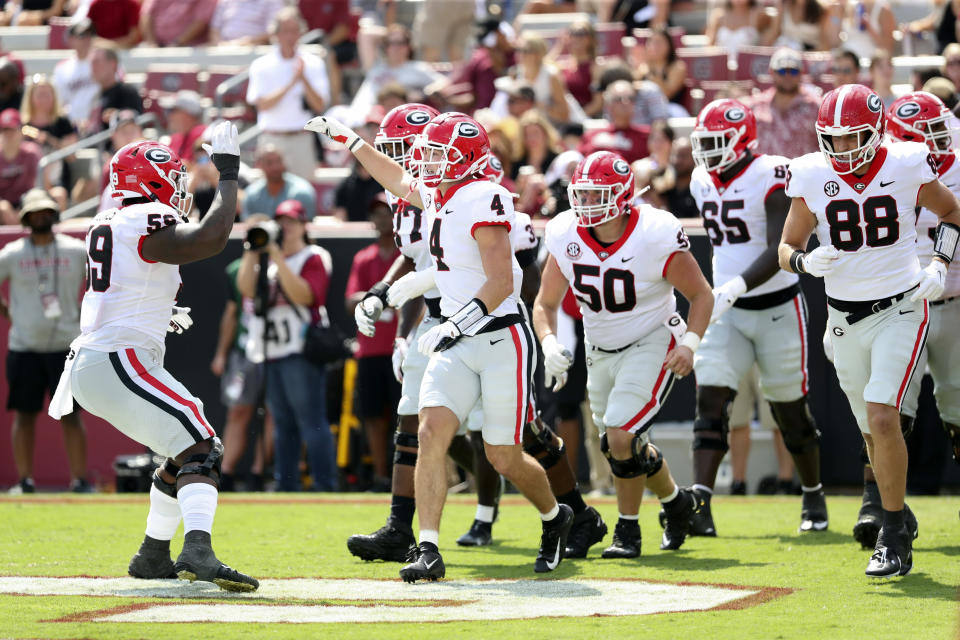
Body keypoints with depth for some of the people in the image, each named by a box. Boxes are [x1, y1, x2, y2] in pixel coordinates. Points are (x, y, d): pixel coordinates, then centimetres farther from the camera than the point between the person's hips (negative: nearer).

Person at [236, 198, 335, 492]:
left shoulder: (314, 258, 0)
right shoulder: (268, 260, 19)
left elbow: (304, 295, -16)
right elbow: (247, 289, 7)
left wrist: (278, 257, -16)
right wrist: (253, 252, -2)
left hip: (301, 351, -7)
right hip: (273, 353, 7)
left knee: (311, 420, -11)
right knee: (282, 422, 9)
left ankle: (325, 486, -13)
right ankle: (285, 486, 13)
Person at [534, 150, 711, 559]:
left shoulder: (655, 237, -23)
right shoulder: (566, 237, -11)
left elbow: (701, 295, -11)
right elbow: (546, 303, -1)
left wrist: (689, 343, -26)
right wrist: (549, 344, -21)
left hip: (652, 344, -6)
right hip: (601, 352, 6)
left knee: (621, 437, -19)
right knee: (622, 446, 13)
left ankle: (628, 531, 0)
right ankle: (678, 502, 40)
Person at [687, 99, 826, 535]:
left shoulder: (771, 177, -16)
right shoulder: (703, 183, 5)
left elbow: (778, 252, -25)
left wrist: (736, 287, -36)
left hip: (777, 308, -5)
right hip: (727, 310, 5)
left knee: (790, 412, 7)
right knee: (710, 399, -13)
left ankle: (814, 498, 28)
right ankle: (700, 504, -21)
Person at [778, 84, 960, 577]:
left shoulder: (905, 167, -9)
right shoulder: (812, 176, -5)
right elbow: (787, 248, 3)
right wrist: (805, 262, -20)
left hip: (900, 309, -3)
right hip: (845, 317, 3)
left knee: (882, 416, -18)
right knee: (874, 431, 9)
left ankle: (894, 536, -9)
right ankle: (900, 521, 31)